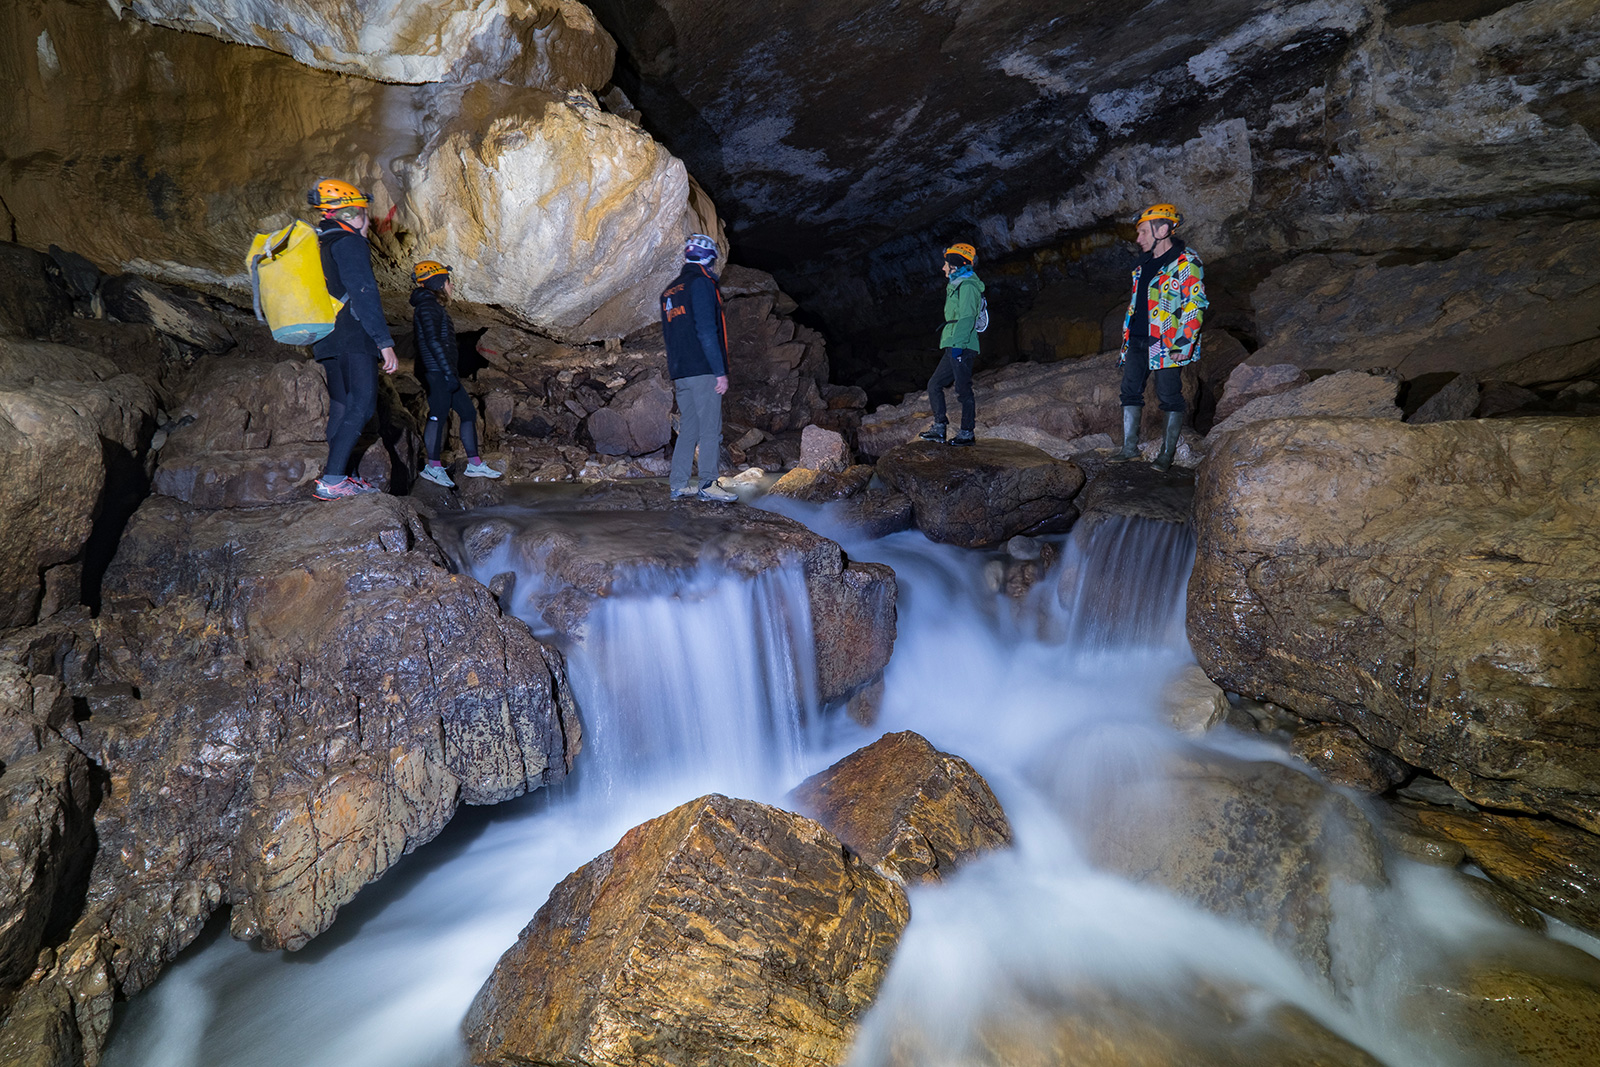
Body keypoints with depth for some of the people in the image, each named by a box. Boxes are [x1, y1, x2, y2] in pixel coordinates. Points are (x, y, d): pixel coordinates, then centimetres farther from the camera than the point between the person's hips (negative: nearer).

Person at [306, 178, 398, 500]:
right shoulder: (350, 244, -8)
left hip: (327, 340, 10)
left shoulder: (317, 244, 20)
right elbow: (364, 295, -17)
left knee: (341, 407, 14)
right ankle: (332, 481, -18)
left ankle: (337, 476, 17)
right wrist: (385, 343, -19)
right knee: (361, 407, -11)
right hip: (353, 339, -10)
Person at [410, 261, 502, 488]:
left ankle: (474, 464, 12)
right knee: (439, 415, -9)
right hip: (437, 372, -10)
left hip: (443, 373, 10)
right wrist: (449, 371, -23)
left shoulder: (434, 306, 24)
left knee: (468, 412, 9)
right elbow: (433, 341, -19)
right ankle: (433, 467, -4)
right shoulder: (427, 306, -8)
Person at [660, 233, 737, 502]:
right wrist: (720, 371, -16)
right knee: (710, 428, -5)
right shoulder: (701, 283, -6)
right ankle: (707, 484, -6)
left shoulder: (670, 291, 19)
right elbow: (706, 330, -15)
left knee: (688, 427, 11)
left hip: (680, 372, 8)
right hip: (703, 369, -8)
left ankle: (678, 485, 11)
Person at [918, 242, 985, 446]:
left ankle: (967, 433, 0)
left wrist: (957, 343, -25)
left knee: (963, 389, -6)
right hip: (954, 347, 11)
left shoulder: (967, 286, -9)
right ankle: (939, 428, 8)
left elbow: (966, 318, -19)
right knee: (934, 385, 8)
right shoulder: (958, 285, 23)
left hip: (962, 347, -11)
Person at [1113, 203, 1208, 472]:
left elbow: (1194, 307, -13)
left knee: (1169, 395, 0)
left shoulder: (1186, 263, -9)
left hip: (1167, 344, -8)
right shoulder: (1144, 263, 15)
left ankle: (1168, 452, 10)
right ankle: (1130, 447, 15)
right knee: (1130, 390, 7)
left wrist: (1183, 346, -18)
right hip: (1137, 340, 8)